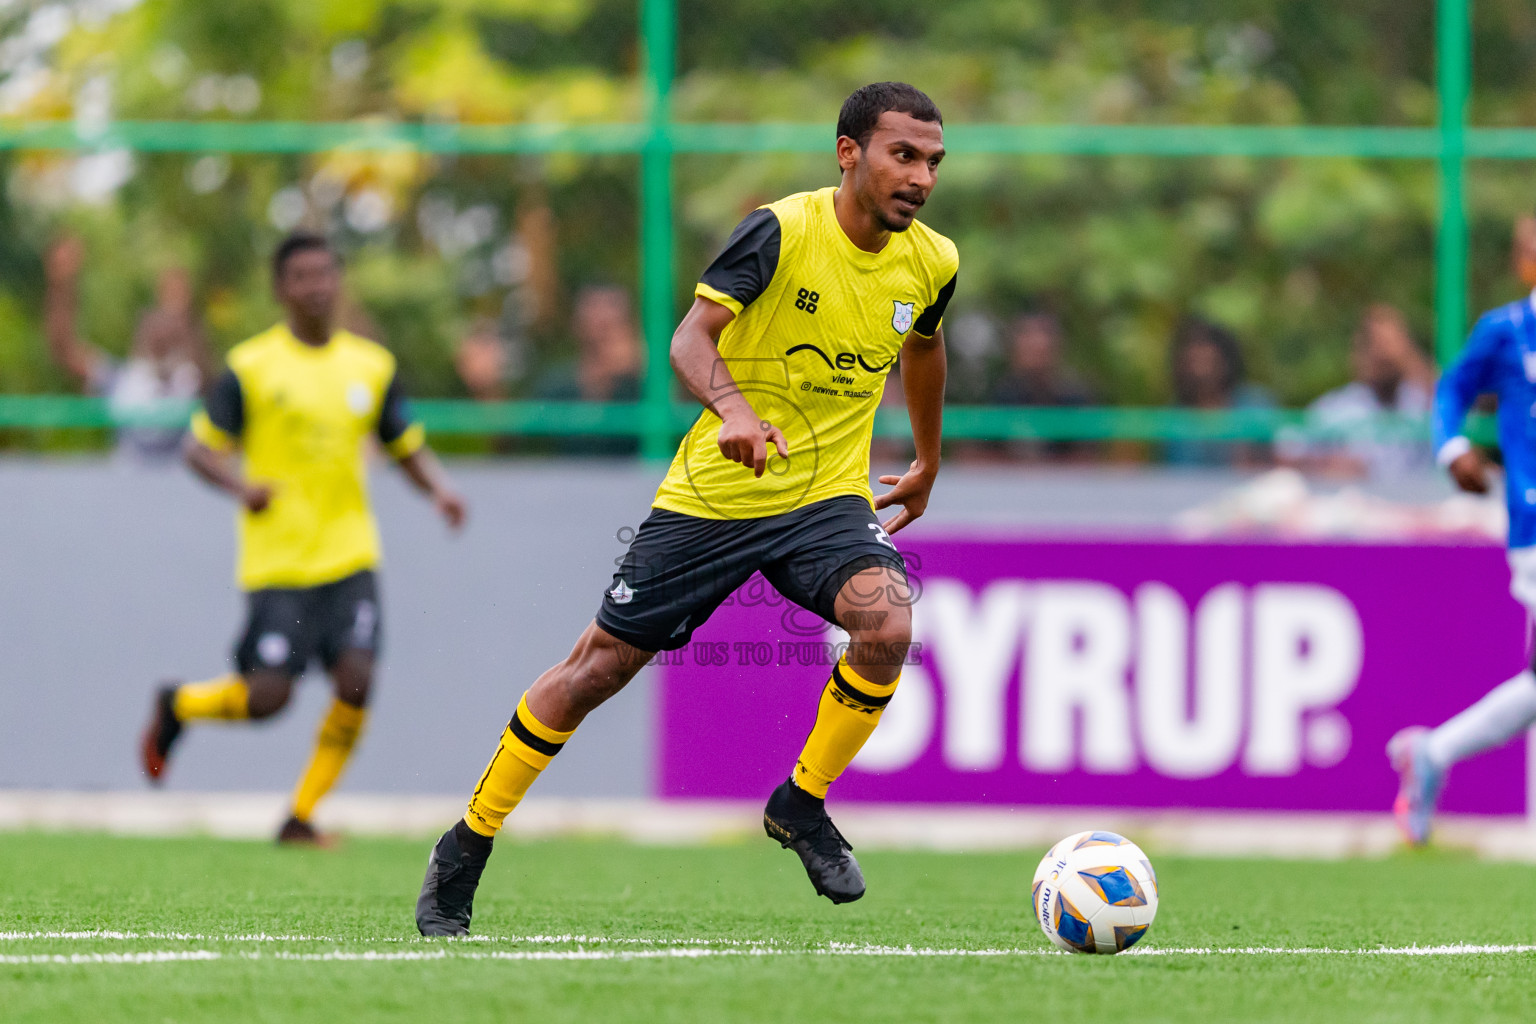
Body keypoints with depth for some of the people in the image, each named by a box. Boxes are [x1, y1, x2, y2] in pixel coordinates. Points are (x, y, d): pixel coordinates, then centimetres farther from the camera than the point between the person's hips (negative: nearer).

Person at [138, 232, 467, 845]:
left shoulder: (370, 366, 8)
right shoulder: (251, 367, -3)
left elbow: (407, 447, 17)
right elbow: (201, 448, -1)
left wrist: (439, 490, -3)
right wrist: (241, 486, -21)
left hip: (350, 559, 3)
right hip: (277, 562, -3)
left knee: (356, 684, -13)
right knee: (266, 698, -9)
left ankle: (301, 818, 3)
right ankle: (176, 707, 24)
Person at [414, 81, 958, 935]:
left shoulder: (931, 263, 0)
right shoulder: (782, 230, -17)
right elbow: (692, 337, -26)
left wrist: (928, 462, 33)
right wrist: (734, 409, -46)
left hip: (827, 496, 3)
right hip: (712, 494, -3)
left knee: (887, 624, -27)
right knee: (601, 666, 3)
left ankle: (803, 805, -4)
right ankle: (468, 847, 19)